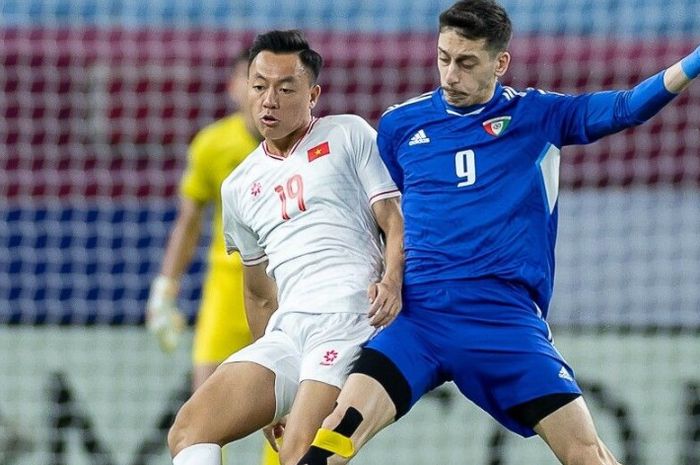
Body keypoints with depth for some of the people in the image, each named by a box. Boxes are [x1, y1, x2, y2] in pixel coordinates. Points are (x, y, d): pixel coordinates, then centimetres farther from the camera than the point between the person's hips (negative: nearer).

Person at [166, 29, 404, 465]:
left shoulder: (349, 135, 8)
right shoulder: (239, 187, 22)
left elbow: (395, 221, 1)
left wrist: (392, 281, -20)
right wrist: (271, 398, 26)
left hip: (352, 317, -6)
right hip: (288, 329, 6)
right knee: (189, 430, -11)